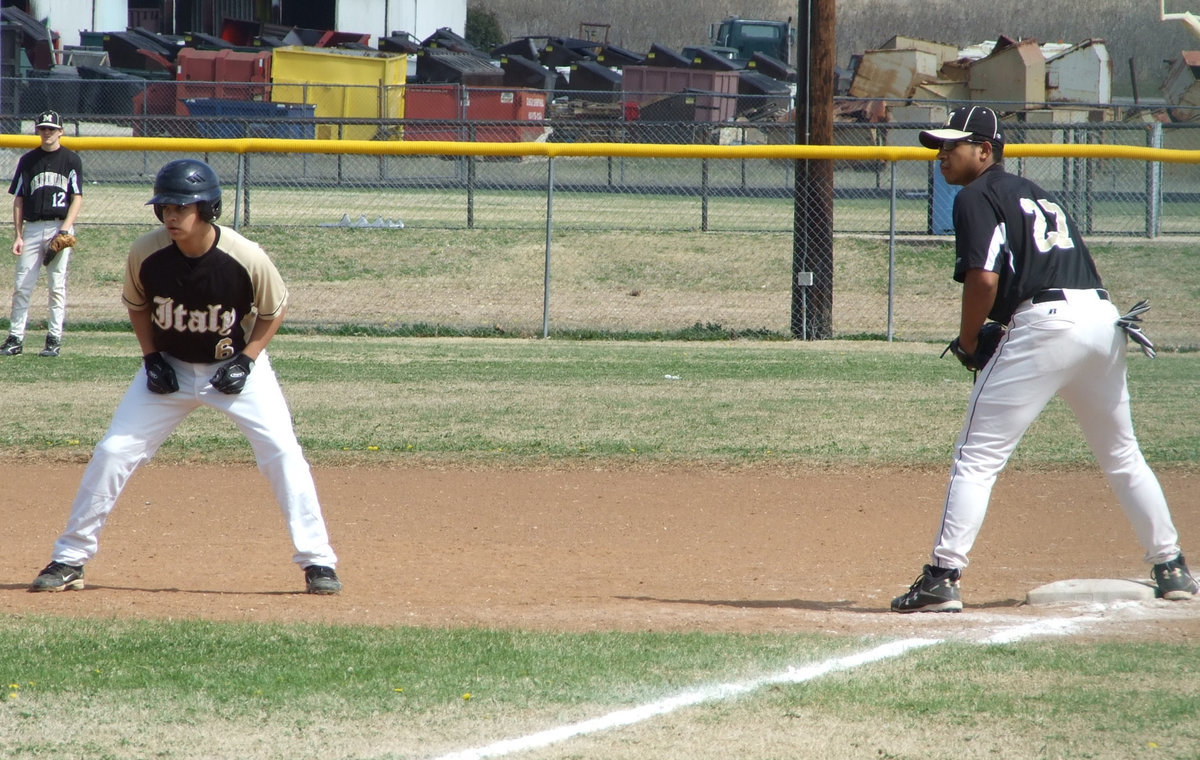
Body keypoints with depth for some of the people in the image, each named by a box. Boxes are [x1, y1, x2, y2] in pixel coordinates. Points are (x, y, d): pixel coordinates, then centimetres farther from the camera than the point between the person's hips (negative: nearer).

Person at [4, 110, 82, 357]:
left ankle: (54, 338, 5)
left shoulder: (71, 160, 3)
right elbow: (19, 200, 11)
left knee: (57, 286, -1)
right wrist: (18, 235, 2)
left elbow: (77, 198, -1)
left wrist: (65, 230, -14)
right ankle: (15, 338, 2)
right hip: (32, 228, 2)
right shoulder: (28, 160, 11)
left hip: (60, 227, -2)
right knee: (22, 286, -1)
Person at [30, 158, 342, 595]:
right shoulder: (146, 253, -19)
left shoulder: (246, 258, -24)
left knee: (283, 453, -15)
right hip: (170, 368, 2)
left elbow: (273, 311, -6)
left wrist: (246, 360, -16)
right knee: (113, 453, -6)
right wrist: (151, 357, -8)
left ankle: (317, 561, -4)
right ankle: (69, 559, 6)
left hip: (236, 366, -2)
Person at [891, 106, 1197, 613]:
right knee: (1122, 455, 22)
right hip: (1105, 317, 8)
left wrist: (968, 342, 2)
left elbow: (985, 277, -12)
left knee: (977, 457, -6)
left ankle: (943, 579, -14)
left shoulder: (977, 196, 2)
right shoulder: (1032, 192, 28)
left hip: (1047, 322, -8)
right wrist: (993, 334, 18)